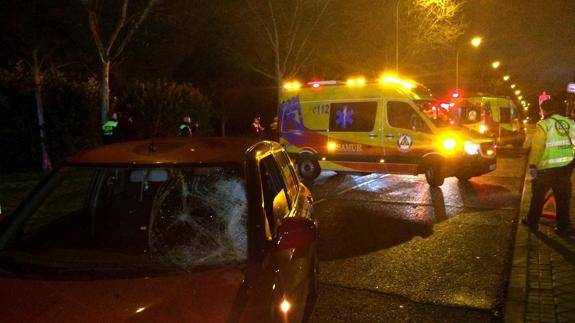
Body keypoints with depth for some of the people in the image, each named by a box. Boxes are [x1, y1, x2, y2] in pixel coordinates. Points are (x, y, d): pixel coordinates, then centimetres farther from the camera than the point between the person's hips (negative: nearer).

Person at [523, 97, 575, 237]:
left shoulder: (544, 124, -9)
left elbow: (537, 148, -13)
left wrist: (532, 165, -10)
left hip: (547, 168, -4)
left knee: (538, 196, 13)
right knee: (563, 198, 12)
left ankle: (532, 222, 23)